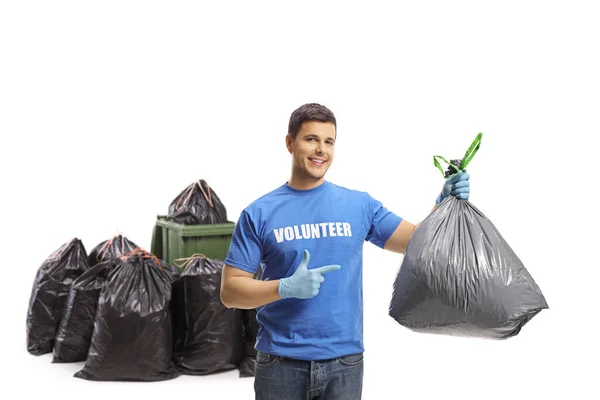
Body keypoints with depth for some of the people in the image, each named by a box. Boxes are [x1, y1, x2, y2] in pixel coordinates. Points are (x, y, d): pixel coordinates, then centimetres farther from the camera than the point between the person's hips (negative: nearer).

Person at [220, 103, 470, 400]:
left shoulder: (359, 205, 4)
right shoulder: (260, 214, -3)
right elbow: (230, 290, -5)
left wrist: (443, 204, -13)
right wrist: (286, 287, -20)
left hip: (344, 361, 2)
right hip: (280, 362, -1)